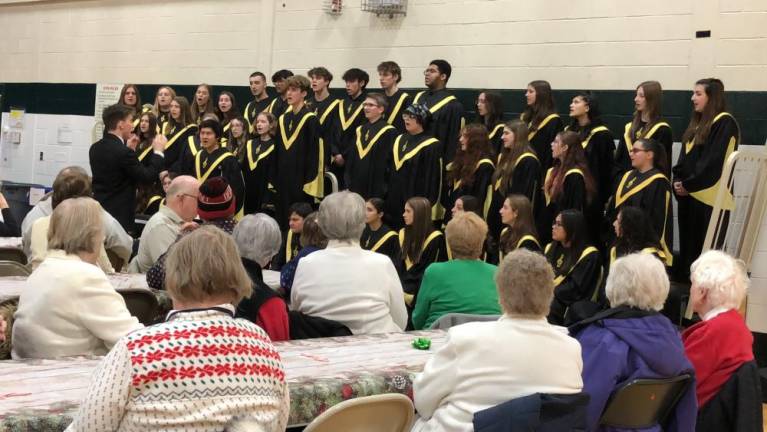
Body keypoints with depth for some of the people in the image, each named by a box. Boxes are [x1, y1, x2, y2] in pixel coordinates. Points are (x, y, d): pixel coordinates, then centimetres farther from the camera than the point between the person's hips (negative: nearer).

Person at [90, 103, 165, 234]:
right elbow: (148, 176, -15)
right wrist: (158, 152, -2)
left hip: (98, 211, 8)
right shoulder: (123, 152, -19)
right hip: (119, 216, -8)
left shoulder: (95, 148, 6)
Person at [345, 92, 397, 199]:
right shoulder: (360, 130, 14)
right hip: (357, 187, 6)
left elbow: (391, 161, -11)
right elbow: (351, 158, 17)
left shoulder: (389, 131, -7)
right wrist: (349, 183, 9)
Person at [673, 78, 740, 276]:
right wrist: (678, 181, 0)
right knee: (689, 247, 11)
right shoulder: (698, 123, 18)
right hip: (688, 194, 9)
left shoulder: (725, 123, -10)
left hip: (709, 196, -9)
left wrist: (688, 185, -13)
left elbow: (713, 161, -17)